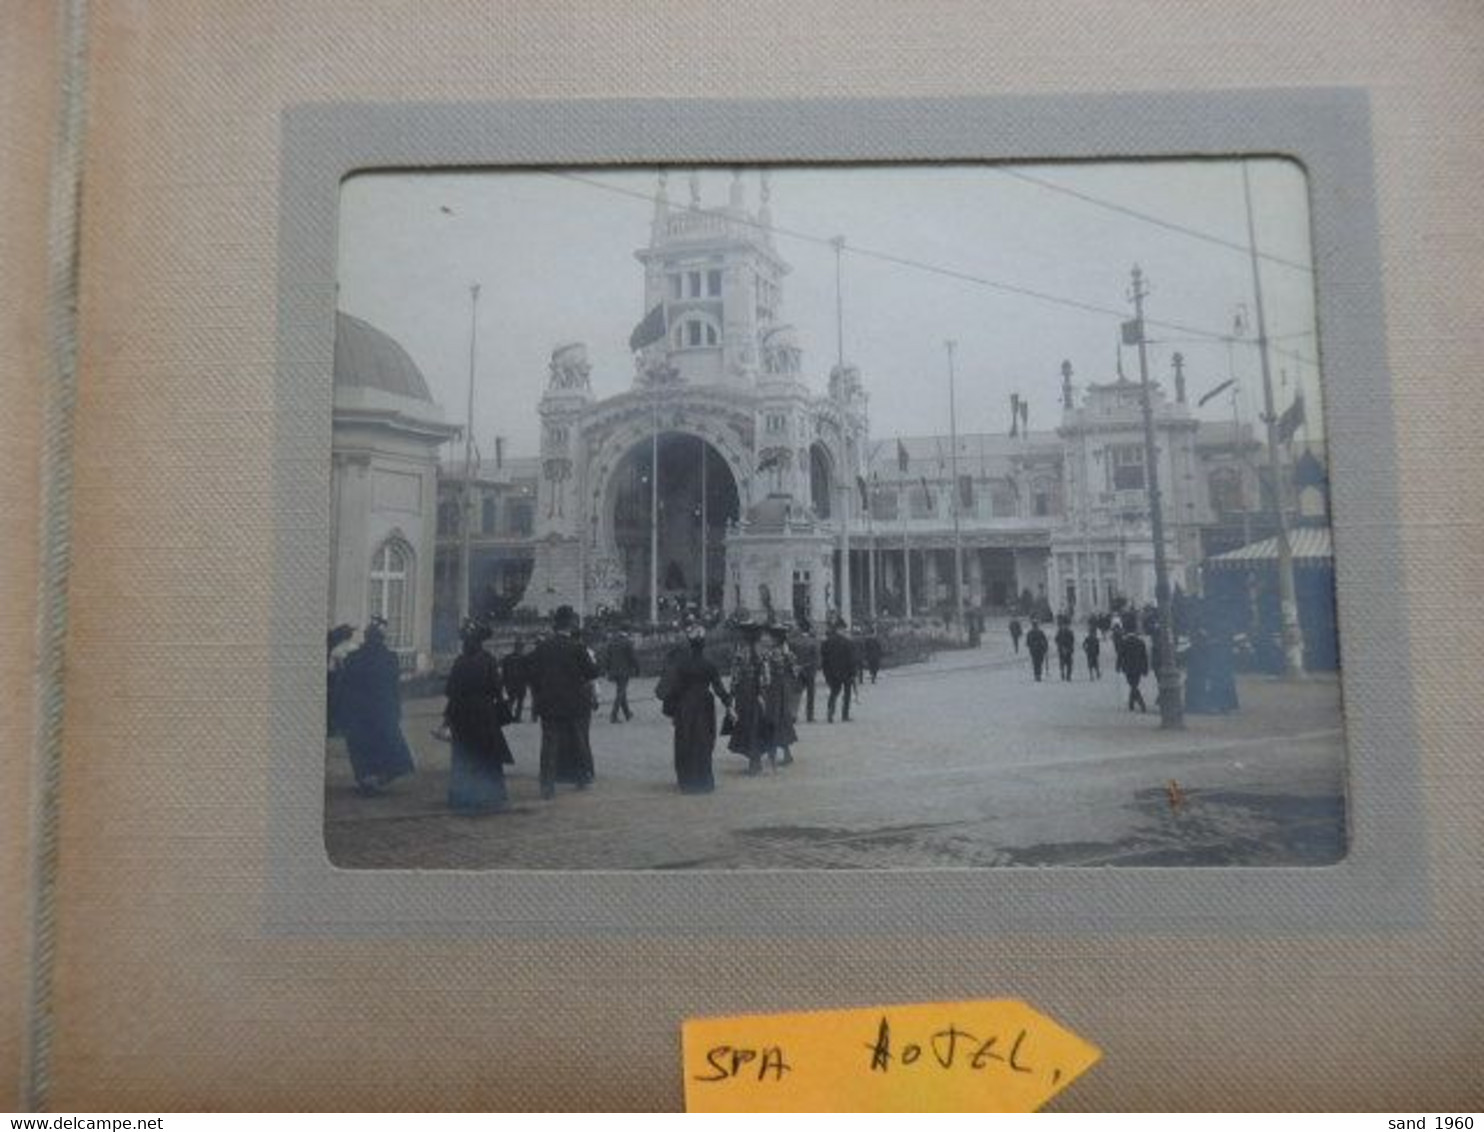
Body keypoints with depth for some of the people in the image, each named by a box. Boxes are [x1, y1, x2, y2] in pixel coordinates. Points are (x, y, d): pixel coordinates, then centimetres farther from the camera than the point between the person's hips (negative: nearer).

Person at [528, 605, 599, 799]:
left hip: (549, 705, 2)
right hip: (576, 705, -2)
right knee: (579, 741, 13)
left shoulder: (541, 648, -1)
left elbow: (533, 676, 4)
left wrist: (539, 698, 13)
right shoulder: (577, 647, -13)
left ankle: (547, 784, 0)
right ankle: (582, 778, 23)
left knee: (549, 743, 5)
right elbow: (592, 672, -11)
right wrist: (592, 659, 7)